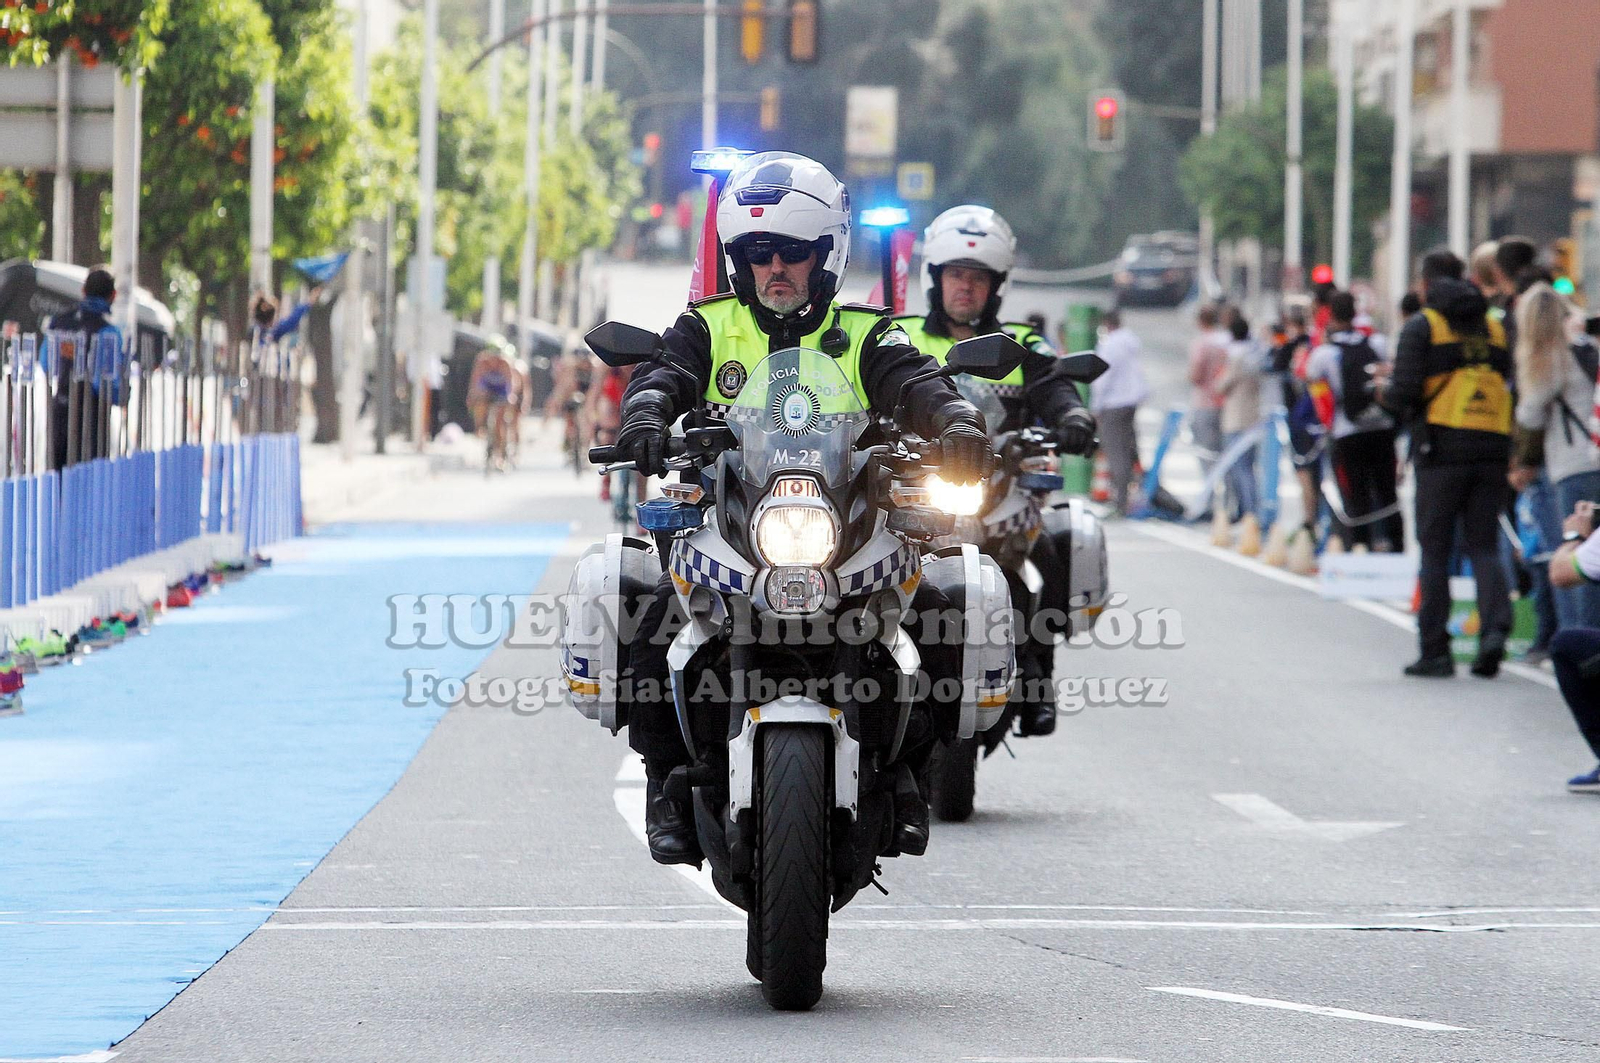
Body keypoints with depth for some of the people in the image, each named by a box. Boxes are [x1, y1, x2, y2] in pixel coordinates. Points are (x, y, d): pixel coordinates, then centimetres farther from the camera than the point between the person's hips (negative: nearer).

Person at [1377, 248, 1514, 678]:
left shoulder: (1422, 326, -1)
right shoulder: (1494, 327, 13)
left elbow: (1404, 394, -9)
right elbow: (1511, 386, 10)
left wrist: (1386, 388, 13)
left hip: (1442, 449, -3)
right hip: (1492, 449, 4)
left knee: (1435, 549, 3)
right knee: (1484, 546, 7)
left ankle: (1435, 650, 2)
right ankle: (1495, 627, -16)